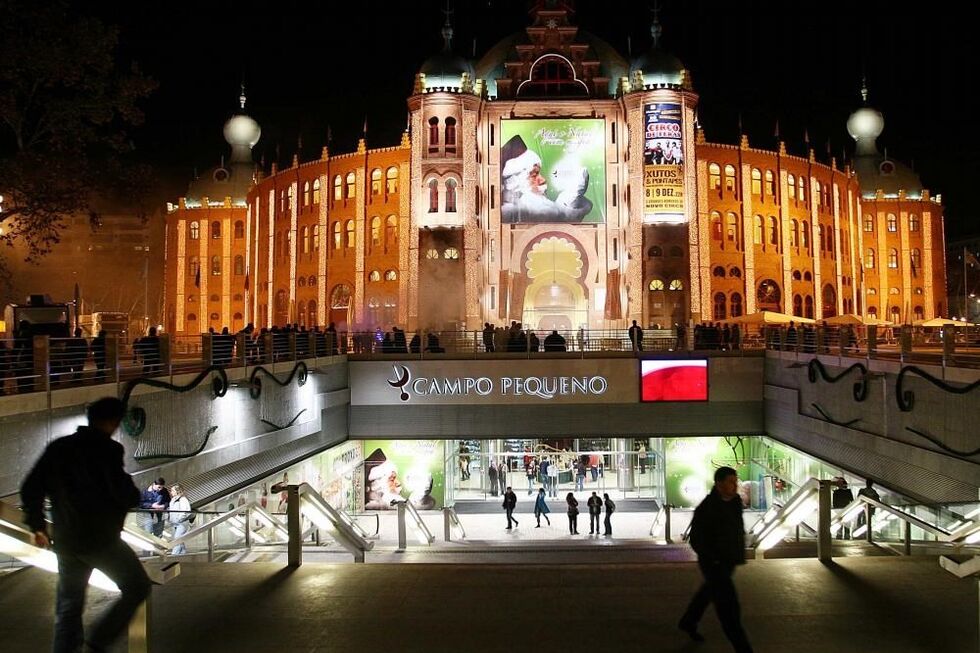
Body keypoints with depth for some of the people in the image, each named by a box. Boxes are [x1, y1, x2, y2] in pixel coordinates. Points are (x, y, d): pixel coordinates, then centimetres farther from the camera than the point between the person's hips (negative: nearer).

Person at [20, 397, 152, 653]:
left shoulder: (57, 447, 7)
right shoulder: (108, 449, -14)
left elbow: (29, 490, 10)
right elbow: (124, 494, -19)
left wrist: (37, 526, 21)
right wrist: (134, 496, 4)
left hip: (65, 541, 7)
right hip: (100, 539, -7)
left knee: (68, 606, 18)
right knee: (138, 587, 9)